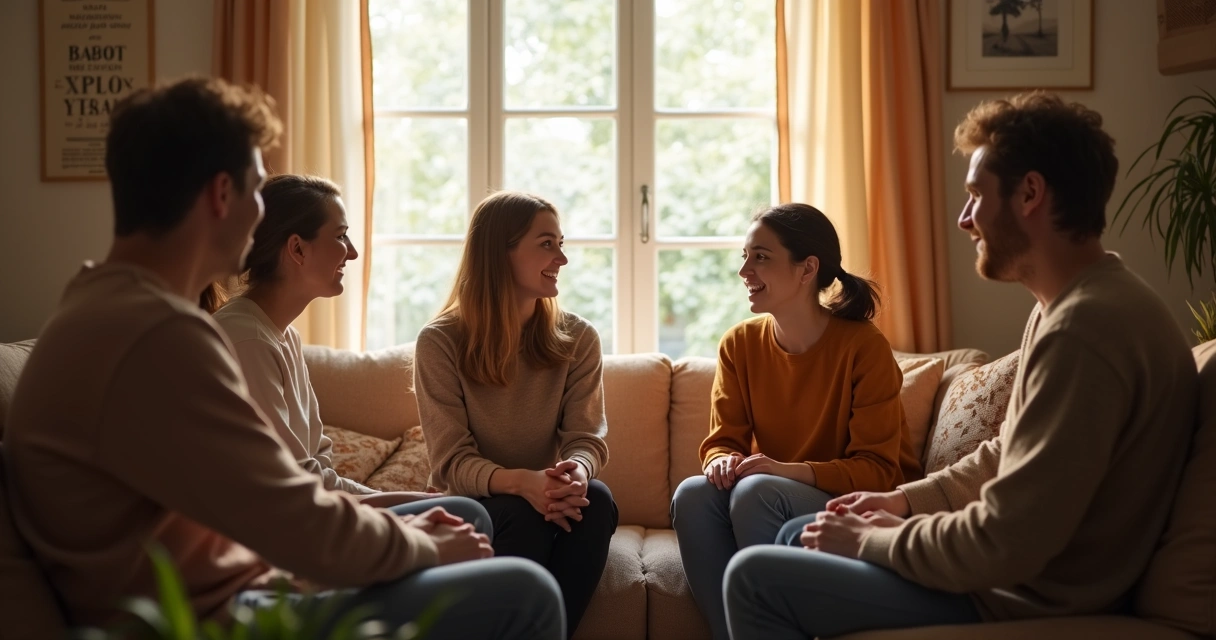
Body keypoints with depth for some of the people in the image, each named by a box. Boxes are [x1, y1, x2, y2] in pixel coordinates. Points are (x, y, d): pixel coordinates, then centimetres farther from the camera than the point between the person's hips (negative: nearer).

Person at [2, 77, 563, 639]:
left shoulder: (111, 302, 8)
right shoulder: (157, 333, -26)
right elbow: (310, 534, -23)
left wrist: (400, 529, 4)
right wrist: (426, 546, -4)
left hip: (216, 593, 11)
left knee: (467, 517, 20)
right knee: (523, 593, -12)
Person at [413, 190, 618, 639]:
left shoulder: (578, 339, 0)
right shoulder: (440, 342, -10)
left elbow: (588, 438, -6)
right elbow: (451, 462, -14)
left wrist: (576, 470, -33)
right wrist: (520, 482, -35)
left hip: (548, 501, 3)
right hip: (478, 506, -3)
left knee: (596, 498, -29)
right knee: (521, 514, -34)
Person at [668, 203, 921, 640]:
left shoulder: (863, 346, -14)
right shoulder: (740, 344, 1)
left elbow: (879, 470, -15)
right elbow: (722, 440, 3)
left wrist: (790, 470, -30)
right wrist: (722, 461, -23)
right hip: (772, 501, 5)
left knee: (755, 492, -32)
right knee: (693, 494, -25)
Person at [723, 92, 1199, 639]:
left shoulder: (1085, 328, -28)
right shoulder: (1077, 303, 8)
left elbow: (1003, 545, -29)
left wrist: (871, 539, -15)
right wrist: (904, 501, 6)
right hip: (1018, 566, 10)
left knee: (756, 575, -9)